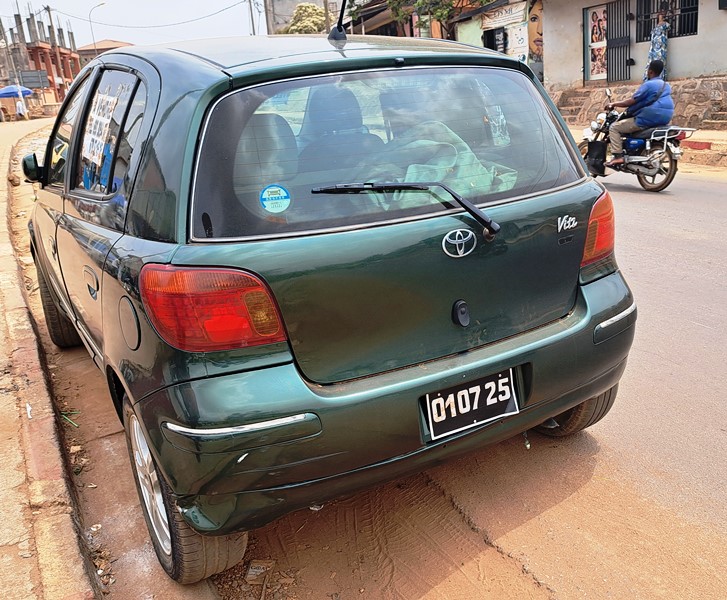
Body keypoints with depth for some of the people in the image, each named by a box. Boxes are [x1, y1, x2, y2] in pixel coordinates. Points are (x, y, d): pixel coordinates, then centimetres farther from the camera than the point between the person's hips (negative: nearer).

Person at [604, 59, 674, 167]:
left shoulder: (648, 84, -12)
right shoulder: (666, 85, 15)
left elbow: (632, 101, -12)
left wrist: (613, 104, -1)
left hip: (647, 120, -9)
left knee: (614, 127, -1)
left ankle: (618, 156, -15)